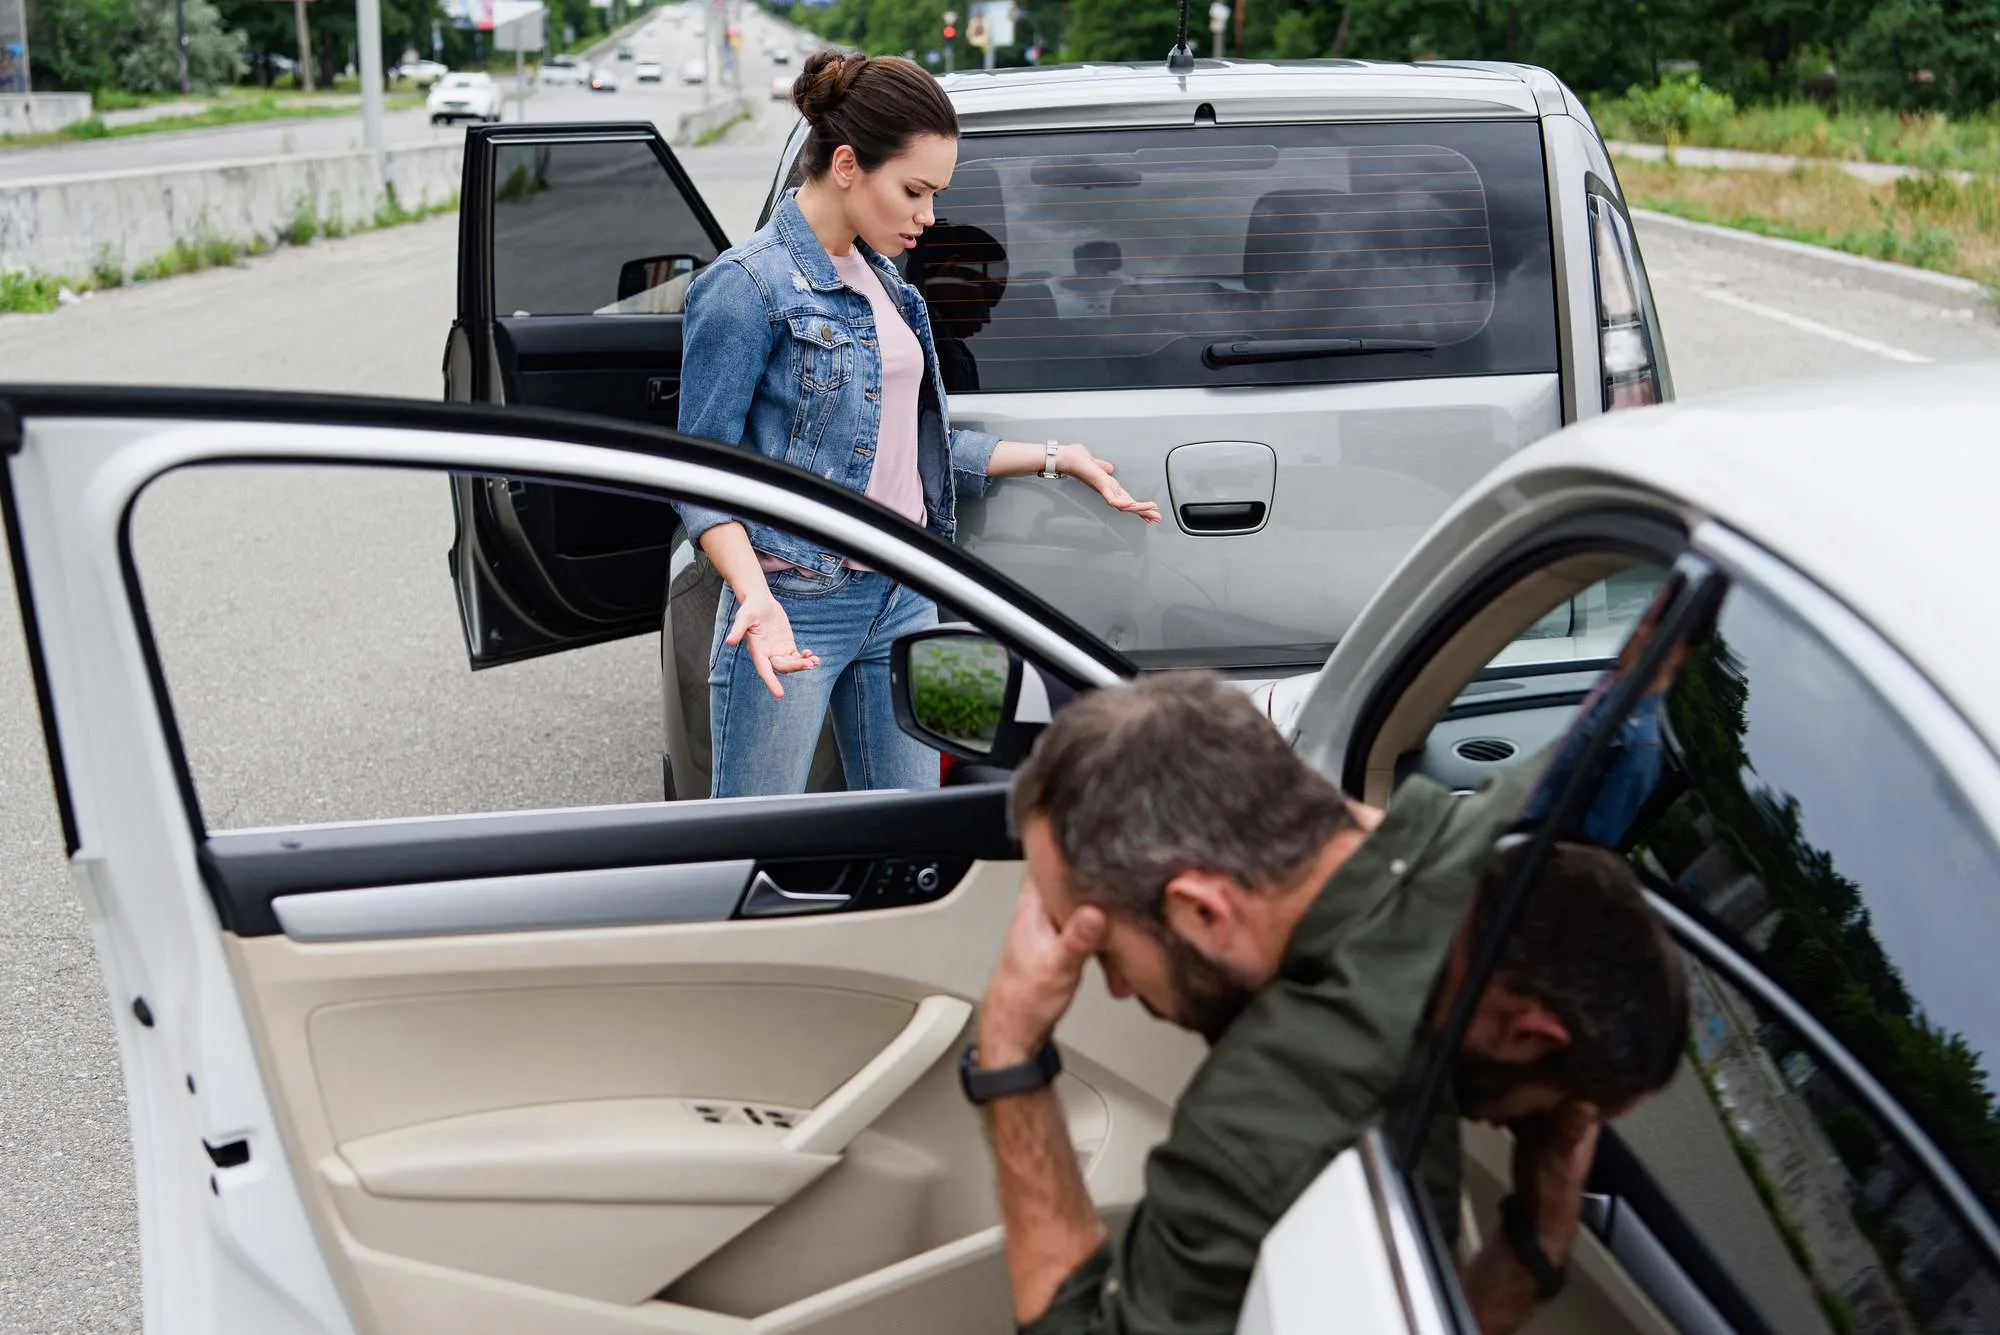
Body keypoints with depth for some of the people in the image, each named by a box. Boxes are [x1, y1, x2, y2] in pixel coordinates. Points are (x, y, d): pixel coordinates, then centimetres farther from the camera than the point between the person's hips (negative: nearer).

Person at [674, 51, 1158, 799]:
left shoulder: (881, 280, 14)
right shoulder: (747, 286, -11)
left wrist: (1056, 458, 22)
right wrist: (755, 597, -28)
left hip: (904, 600, 8)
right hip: (797, 607, -8)